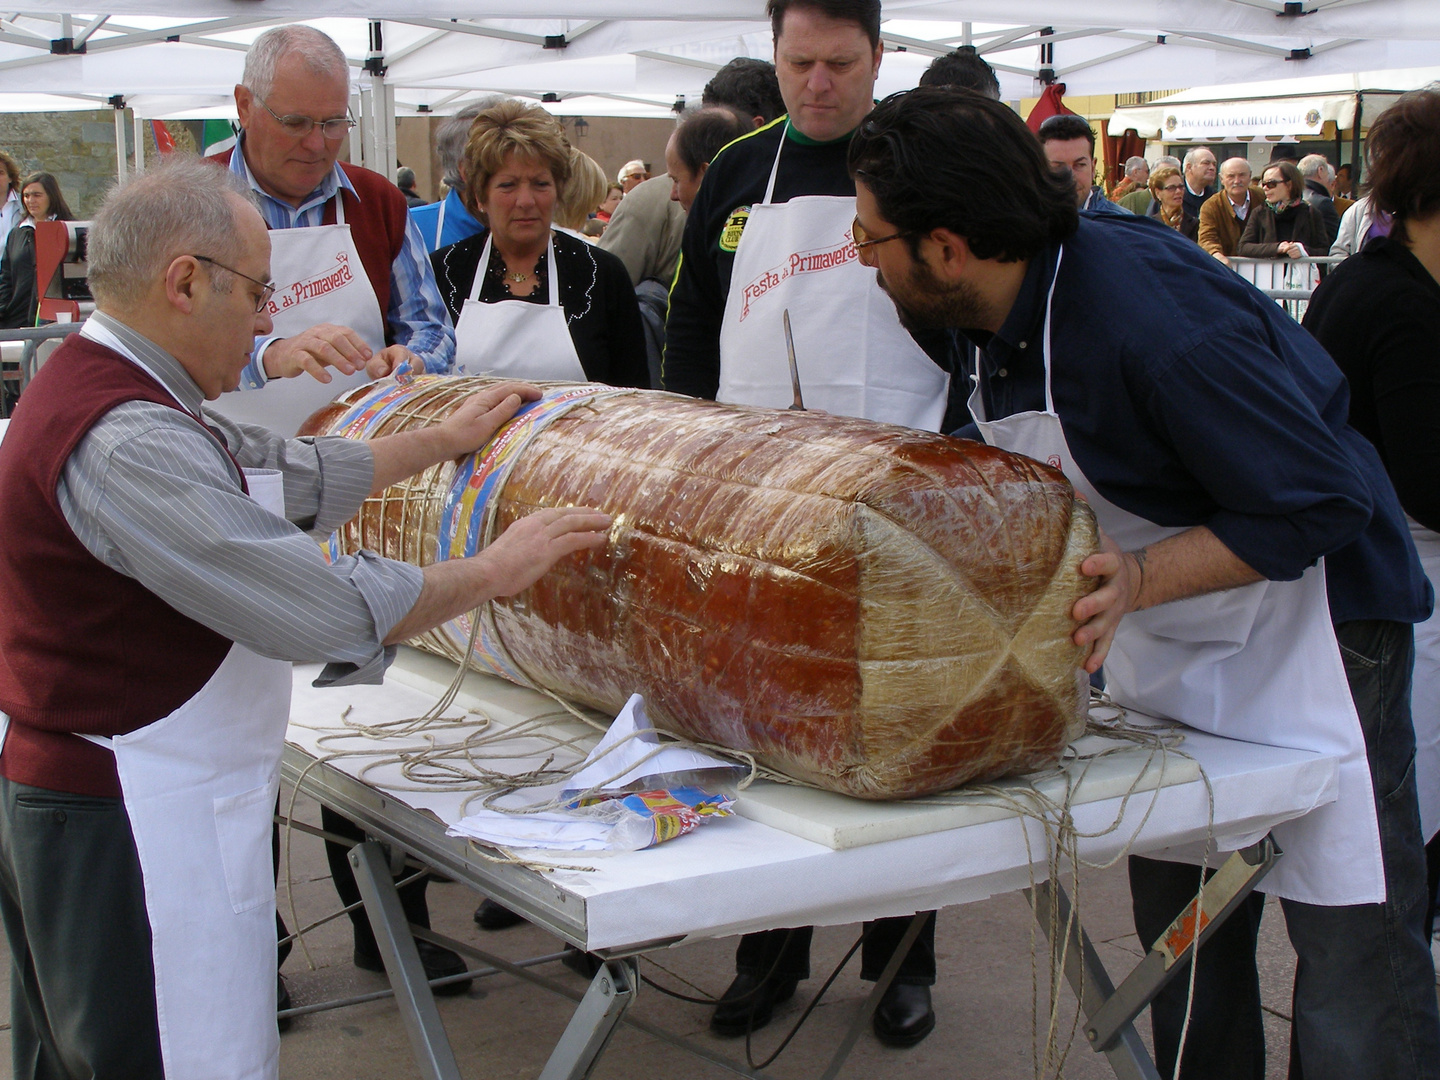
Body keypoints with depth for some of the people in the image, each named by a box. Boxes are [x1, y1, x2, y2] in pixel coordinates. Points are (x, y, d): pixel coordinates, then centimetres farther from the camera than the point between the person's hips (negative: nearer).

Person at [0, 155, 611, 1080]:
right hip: (139, 827, -11)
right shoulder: (124, 443, -24)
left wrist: (445, 440, 30)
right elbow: (324, 613, -25)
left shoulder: (104, 389, 10)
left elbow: (290, 475, 21)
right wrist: (494, 572, -12)